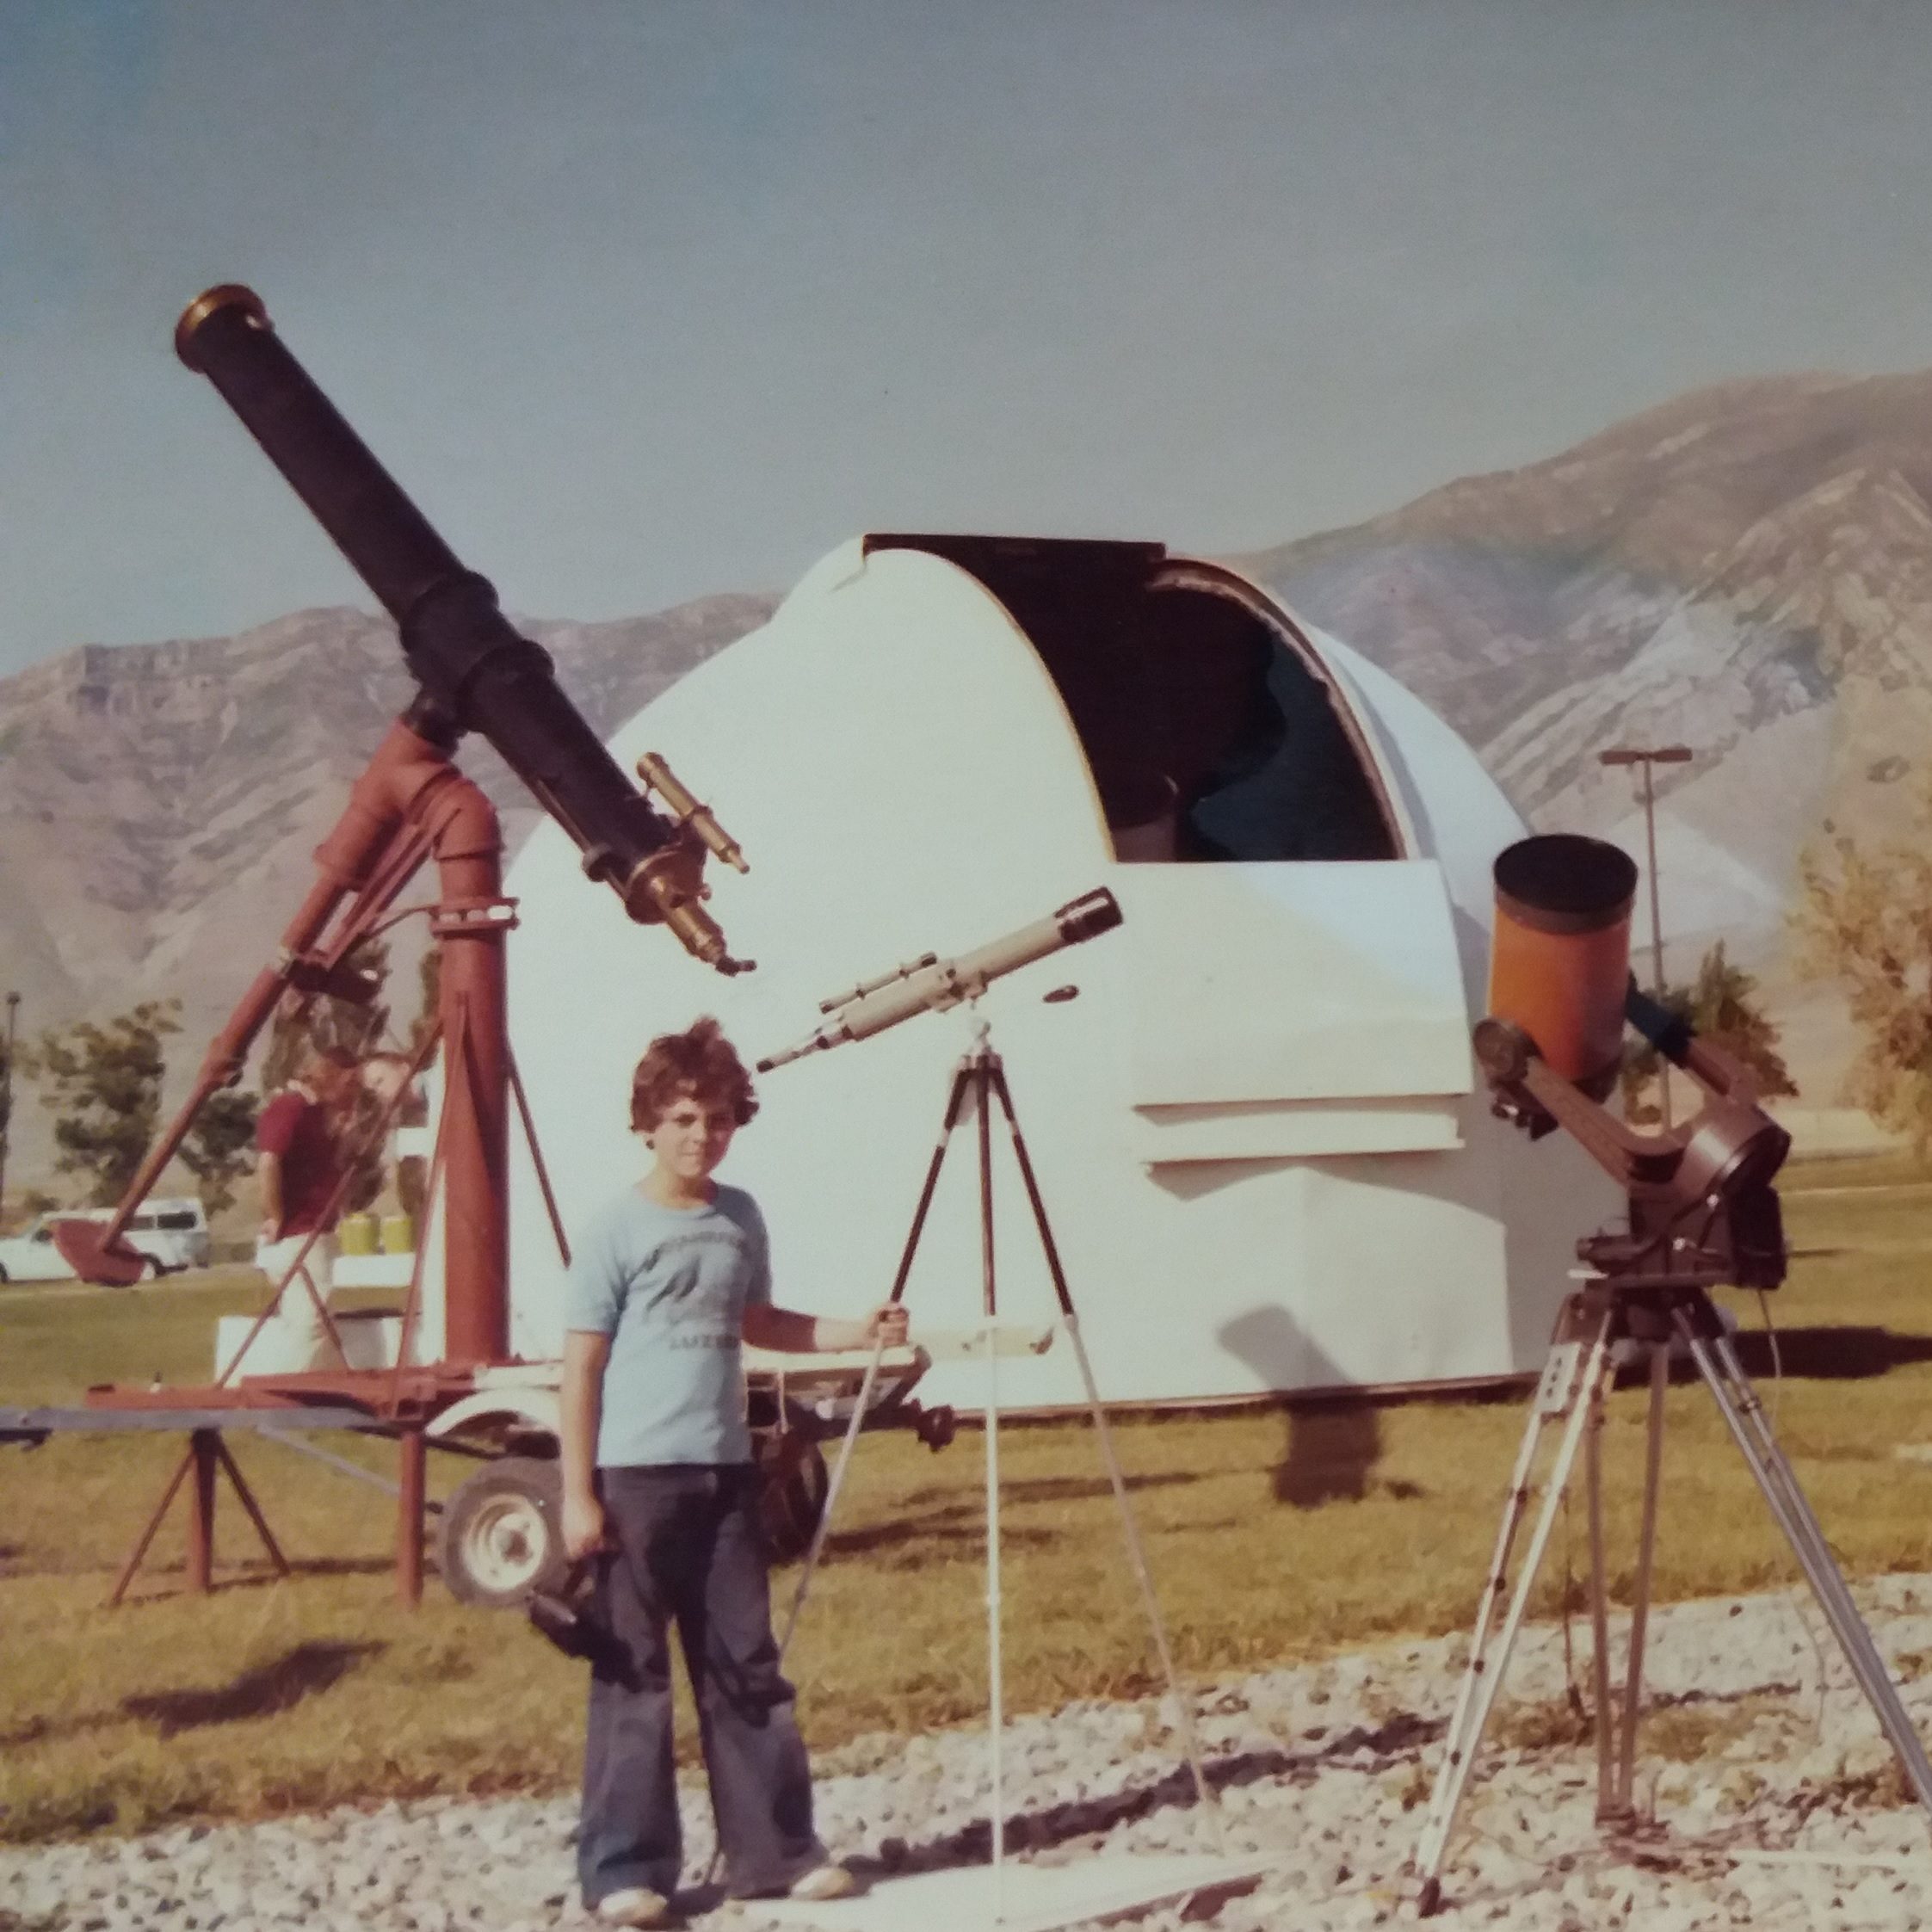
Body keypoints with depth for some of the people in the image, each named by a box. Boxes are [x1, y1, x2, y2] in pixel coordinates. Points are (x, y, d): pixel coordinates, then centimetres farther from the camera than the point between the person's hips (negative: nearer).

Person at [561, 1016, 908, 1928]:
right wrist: (577, 1493, -12)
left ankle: (777, 1852, 15)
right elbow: (582, 1364, -8)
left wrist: (853, 1332, 9)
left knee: (746, 1668, 8)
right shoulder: (616, 1230, -7)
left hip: (724, 1472, 6)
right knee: (631, 1675, -1)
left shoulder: (741, 1218, 10)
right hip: (634, 1475, -5)